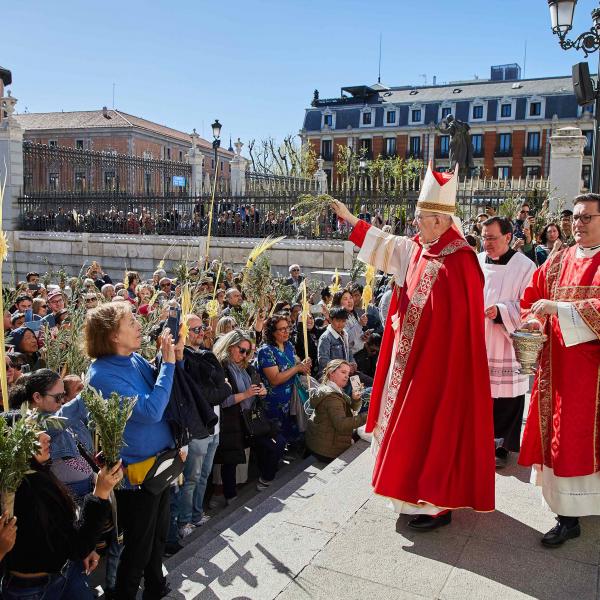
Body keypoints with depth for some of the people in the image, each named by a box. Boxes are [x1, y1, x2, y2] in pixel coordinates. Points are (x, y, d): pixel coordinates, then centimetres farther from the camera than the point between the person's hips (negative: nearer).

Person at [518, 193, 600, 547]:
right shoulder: (557, 262, 10)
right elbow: (532, 299, 12)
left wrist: (560, 308, -24)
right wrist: (534, 322, -8)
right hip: (557, 364, 4)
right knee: (563, 436, 8)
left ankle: (570, 518, 12)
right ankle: (569, 515, 22)